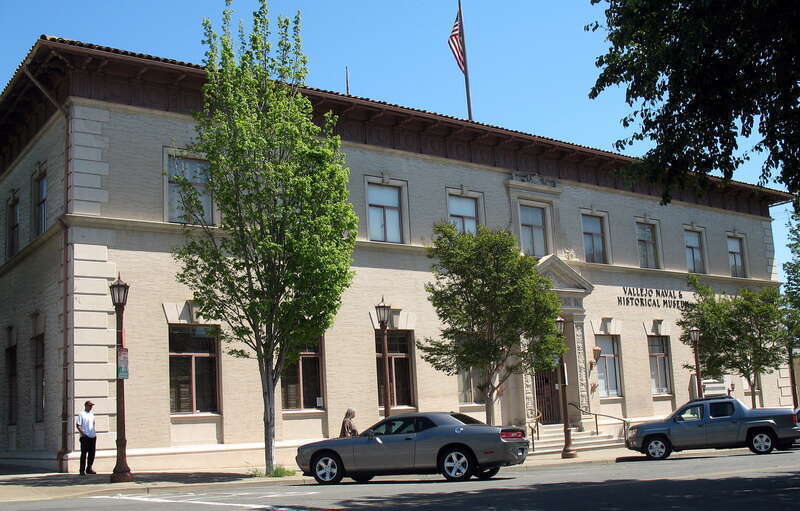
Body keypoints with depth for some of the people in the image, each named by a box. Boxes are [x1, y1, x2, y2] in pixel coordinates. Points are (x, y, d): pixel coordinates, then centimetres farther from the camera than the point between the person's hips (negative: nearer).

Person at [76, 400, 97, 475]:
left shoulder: (92, 413, 17)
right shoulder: (81, 414, -3)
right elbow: (78, 425, -9)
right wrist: (82, 433, -19)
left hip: (92, 436, 7)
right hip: (85, 437, -7)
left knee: (92, 453, 8)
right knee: (84, 453, -5)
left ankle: (89, 468, 17)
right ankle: (82, 470, -1)